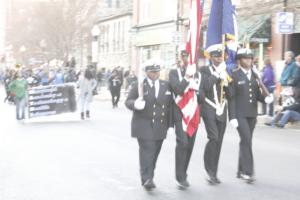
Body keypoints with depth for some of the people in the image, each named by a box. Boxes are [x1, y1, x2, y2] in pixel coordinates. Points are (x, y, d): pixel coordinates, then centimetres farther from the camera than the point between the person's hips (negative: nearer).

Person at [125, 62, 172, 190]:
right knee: (147, 150, -14)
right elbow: (128, 101, -2)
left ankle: (148, 177, 18)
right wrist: (135, 104, -25)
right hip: (143, 125, -4)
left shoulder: (166, 86, 9)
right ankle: (147, 179, -15)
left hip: (160, 126, 4)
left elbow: (170, 104, 14)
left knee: (155, 152, 7)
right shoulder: (139, 86, -1)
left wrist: (169, 123, 10)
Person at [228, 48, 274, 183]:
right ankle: (247, 171, -11)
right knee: (246, 140, -14)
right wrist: (232, 117, -14)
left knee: (246, 141, 11)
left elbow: (257, 95, 14)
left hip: (252, 114, 6)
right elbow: (231, 97, -9)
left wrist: (266, 98, -9)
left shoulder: (255, 76, 12)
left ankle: (241, 170, 22)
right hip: (240, 114, -6)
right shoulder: (234, 76, -6)